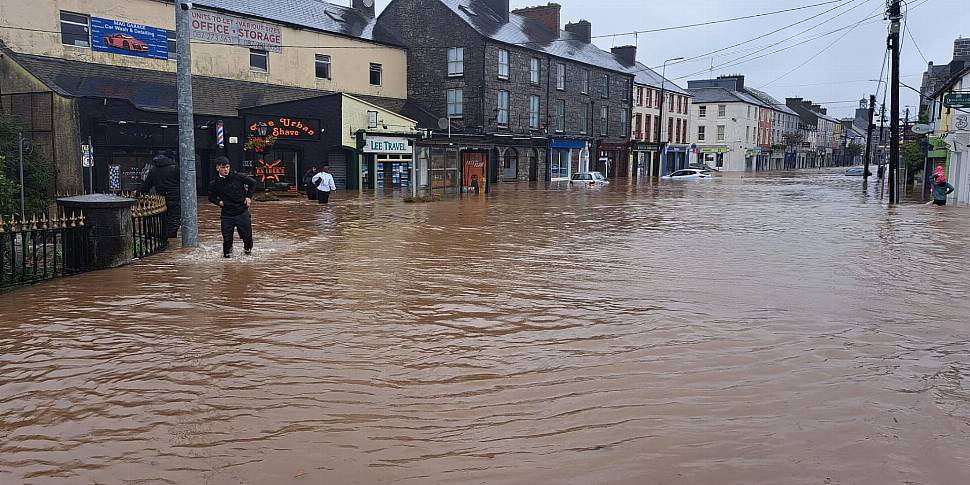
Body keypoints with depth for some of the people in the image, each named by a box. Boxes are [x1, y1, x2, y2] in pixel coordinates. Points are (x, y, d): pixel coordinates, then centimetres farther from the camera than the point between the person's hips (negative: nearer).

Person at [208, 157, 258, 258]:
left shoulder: (238, 177, -6)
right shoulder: (215, 184, -2)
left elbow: (253, 183, 7)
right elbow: (211, 197, 16)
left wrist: (249, 197, 3)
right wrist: (219, 202, -2)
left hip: (242, 212, -1)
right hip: (226, 215, 1)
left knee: (247, 236, 5)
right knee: (227, 238, 0)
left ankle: (248, 248, 36)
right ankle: (227, 252, 28)